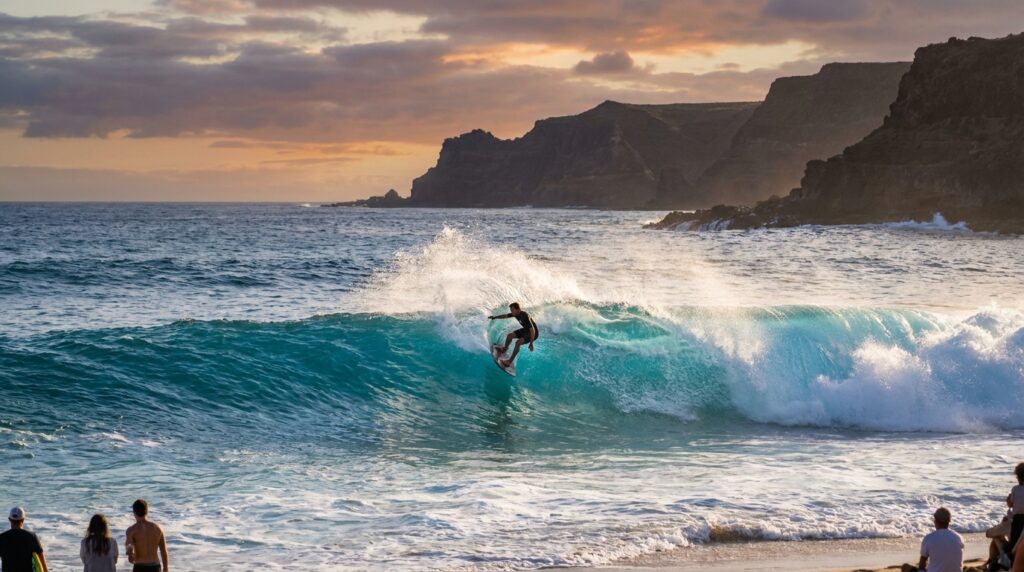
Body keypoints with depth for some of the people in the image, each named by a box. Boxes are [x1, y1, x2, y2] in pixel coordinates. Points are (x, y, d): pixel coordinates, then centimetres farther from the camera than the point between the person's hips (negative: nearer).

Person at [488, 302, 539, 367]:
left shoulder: (525, 316, -35)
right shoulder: (515, 313, -10)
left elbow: (532, 330, -34)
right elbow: (505, 316, 9)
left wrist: (531, 344, -32)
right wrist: (495, 317, 0)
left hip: (533, 333, -9)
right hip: (526, 330, 9)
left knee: (518, 342, -27)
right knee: (509, 336, 10)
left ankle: (510, 361, -16)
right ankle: (505, 348, 40)